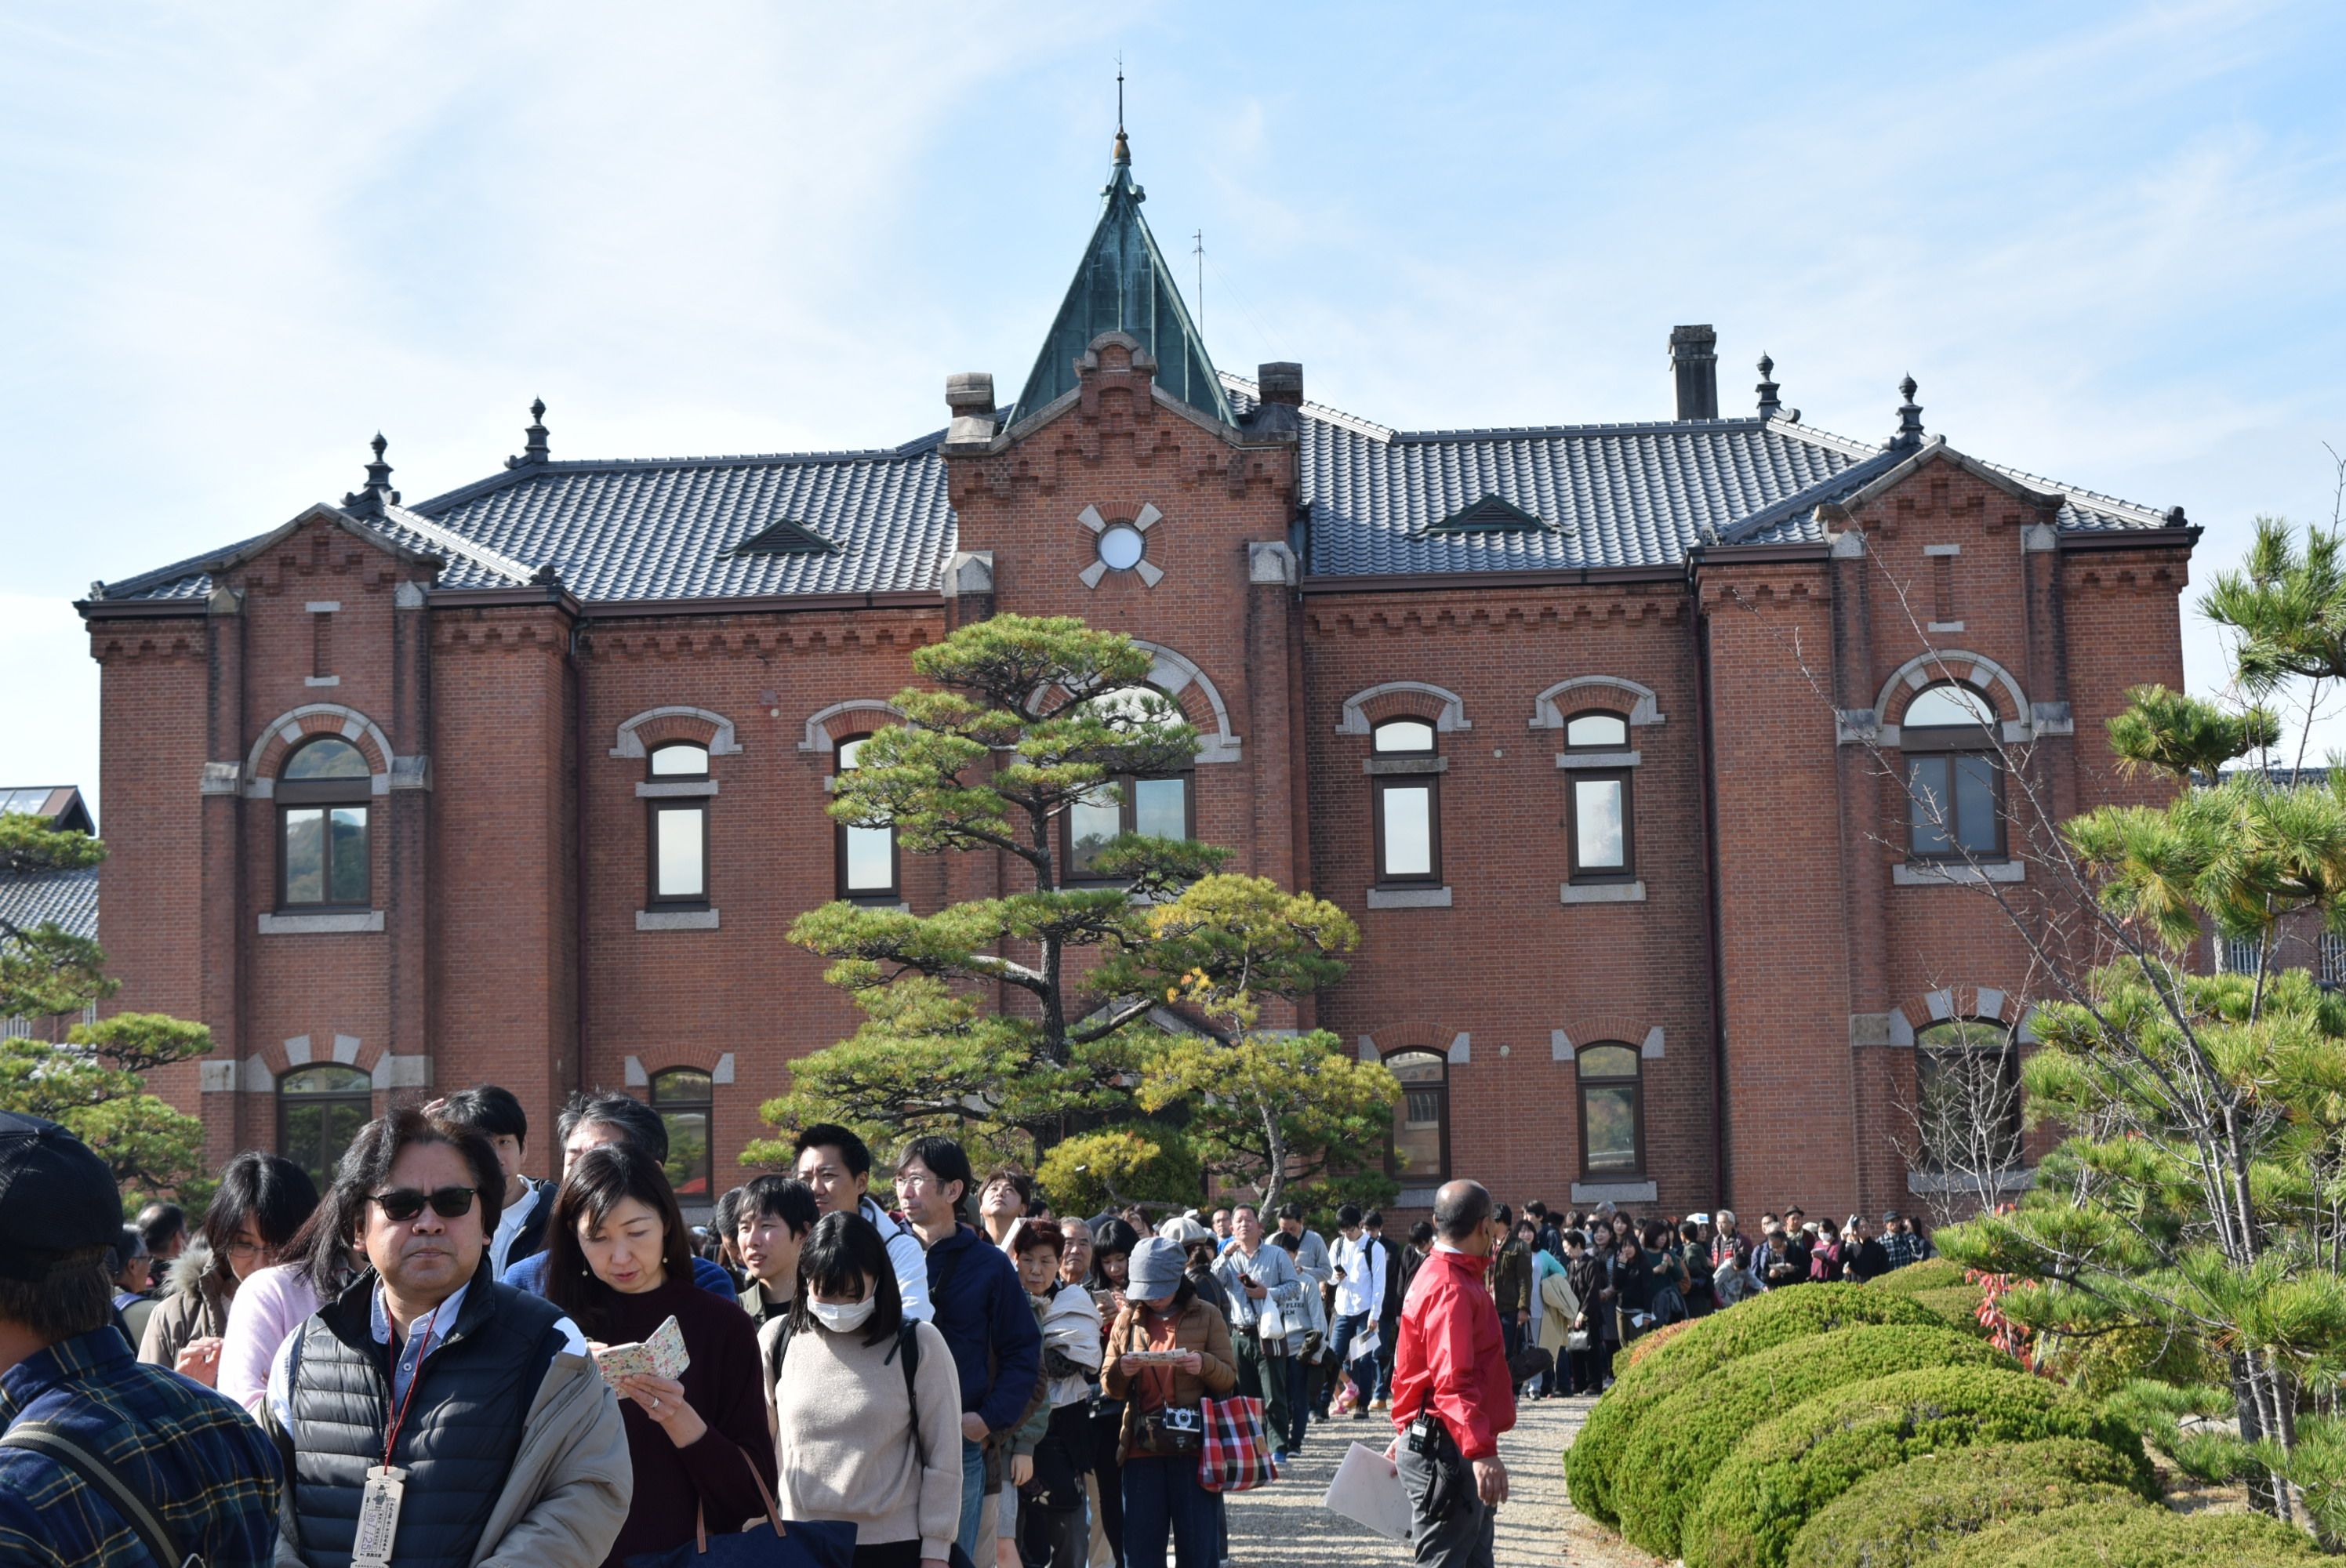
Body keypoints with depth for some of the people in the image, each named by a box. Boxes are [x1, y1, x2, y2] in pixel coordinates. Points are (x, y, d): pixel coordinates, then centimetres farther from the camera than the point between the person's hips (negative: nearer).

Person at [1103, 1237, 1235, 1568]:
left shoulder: (1206, 1316, 2)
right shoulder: (1127, 1320, 9)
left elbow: (1230, 1378, 1)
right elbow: (1110, 1387, 10)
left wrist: (1204, 1365, -20)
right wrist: (1120, 1371, -13)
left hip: (1192, 1445, -2)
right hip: (1142, 1446, 2)